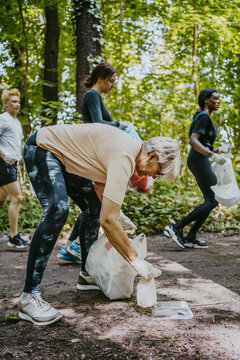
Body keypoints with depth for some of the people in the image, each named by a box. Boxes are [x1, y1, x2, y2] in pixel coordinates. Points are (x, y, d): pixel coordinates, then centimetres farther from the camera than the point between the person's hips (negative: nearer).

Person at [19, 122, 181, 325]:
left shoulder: (132, 149, 0)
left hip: (64, 158, 11)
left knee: (95, 208, 9)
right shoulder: (124, 159, -31)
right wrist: (135, 260, -26)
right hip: (42, 148, -10)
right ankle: (30, 297, -26)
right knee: (58, 210, -30)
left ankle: (87, 275, 20)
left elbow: (100, 182, 11)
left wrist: (115, 213, -2)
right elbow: (107, 220, -35)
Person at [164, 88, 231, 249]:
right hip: (199, 161, -10)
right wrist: (212, 154, -28)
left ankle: (191, 238, 8)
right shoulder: (204, 116, -8)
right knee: (213, 201, -10)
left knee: (210, 201, 9)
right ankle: (176, 227, -11)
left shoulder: (203, 117, 23)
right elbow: (193, 140, -22)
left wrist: (219, 149, 14)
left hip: (200, 161, 10)